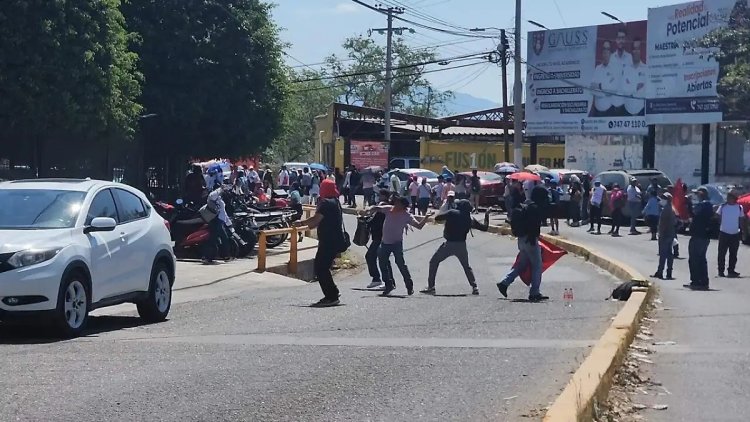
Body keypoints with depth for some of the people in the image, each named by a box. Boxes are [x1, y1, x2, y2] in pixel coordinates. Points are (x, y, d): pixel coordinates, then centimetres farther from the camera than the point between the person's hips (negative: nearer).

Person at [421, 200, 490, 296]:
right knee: (466, 266, 23)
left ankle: (431, 287, 2)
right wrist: (487, 215, 26)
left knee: (434, 262, 10)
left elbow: (437, 218, -5)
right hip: (462, 245, 3)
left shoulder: (452, 213, -4)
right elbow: (485, 227, 13)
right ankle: (474, 287, 10)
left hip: (449, 244, -3)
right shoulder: (470, 219, 5)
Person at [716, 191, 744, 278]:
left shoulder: (739, 207, 2)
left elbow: (741, 220, 9)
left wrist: (741, 230, 6)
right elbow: (718, 217, 8)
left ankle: (731, 270, 15)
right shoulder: (723, 206, -1)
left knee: (733, 254, 7)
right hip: (724, 233, -1)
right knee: (722, 253, 1)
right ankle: (721, 270, 8)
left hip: (735, 234, 1)